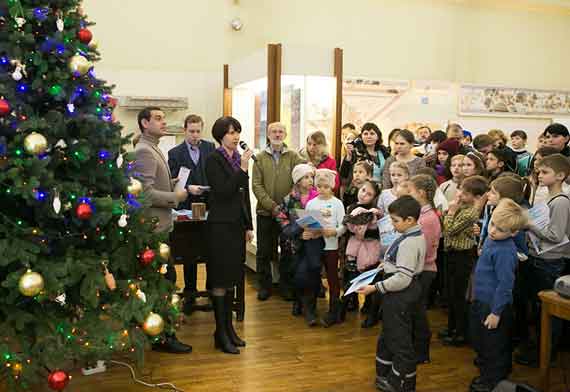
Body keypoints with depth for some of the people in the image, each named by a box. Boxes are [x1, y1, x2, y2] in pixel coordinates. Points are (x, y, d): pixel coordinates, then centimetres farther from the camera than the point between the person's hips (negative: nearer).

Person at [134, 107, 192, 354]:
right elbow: (145, 193, -24)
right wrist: (176, 197, -13)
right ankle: (162, 337, 8)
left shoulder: (153, 149, 15)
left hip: (159, 226, 10)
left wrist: (180, 189, 7)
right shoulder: (144, 151, -16)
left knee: (163, 279, 17)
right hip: (154, 228, -10)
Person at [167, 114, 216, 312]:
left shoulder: (210, 147, 5)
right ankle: (189, 293, 18)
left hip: (210, 205, 1)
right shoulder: (175, 153, 1)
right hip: (188, 207, -1)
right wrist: (188, 188, -20)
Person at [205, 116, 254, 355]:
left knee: (231, 278, 13)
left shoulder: (239, 158, 11)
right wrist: (242, 169, -21)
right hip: (220, 225, -7)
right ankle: (221, 333, 7)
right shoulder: (214, 160, -9)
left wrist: (248, 225, 15)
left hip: (237, 224, 7)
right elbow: (224, 191, -18)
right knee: (220, 280, -1)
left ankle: (229, 327, 23)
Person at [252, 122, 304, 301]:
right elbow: (256, 185, -4)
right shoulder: (260, 157, 3)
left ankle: (286, 285, 19)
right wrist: (272, 206, -14)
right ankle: (264, 285, 20)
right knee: (264, 252, 7)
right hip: (265, 212, 0)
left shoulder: (294, 157, 3)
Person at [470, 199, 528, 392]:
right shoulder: (490, 240, 1)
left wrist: (496, 313, -20)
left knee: (493, 346, 9)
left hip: (494, 305, -10)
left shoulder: (505, 251, -28)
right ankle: (485, 372, 46)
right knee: (480, 341, 26)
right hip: (482, 300, 10)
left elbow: (505, 285, -25)